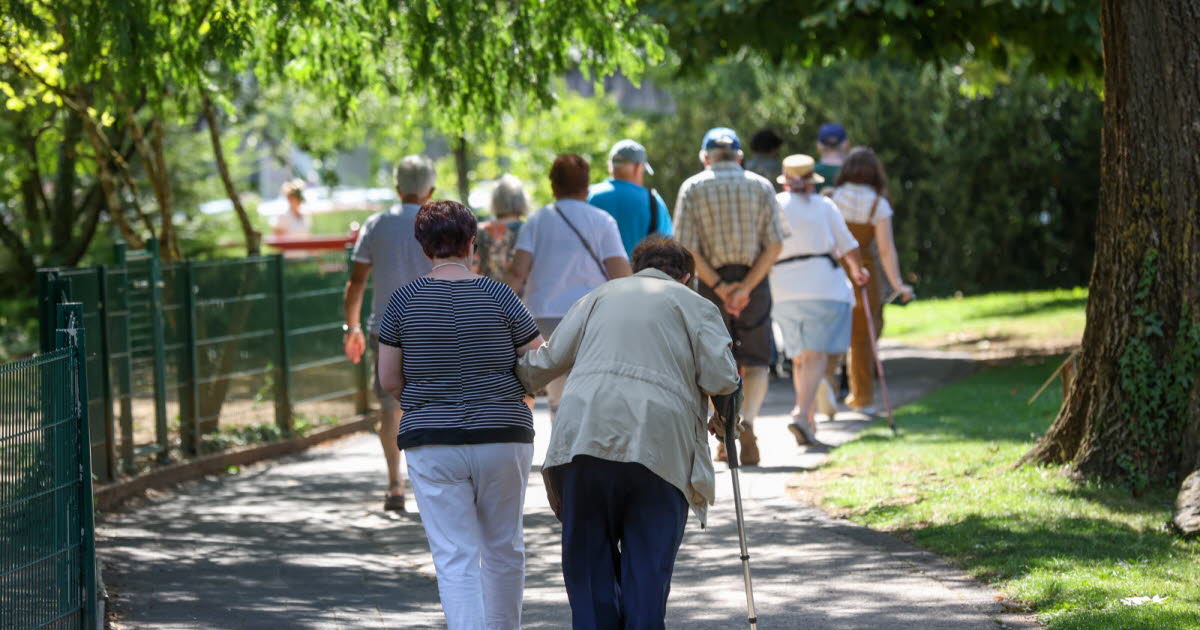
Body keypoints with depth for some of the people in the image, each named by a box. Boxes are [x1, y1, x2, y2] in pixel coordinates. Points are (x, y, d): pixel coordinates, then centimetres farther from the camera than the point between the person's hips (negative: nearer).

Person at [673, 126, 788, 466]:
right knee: (756, 363, 5)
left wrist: (718, 286, -10)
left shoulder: (693, 188, 1)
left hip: (711, 284, 0)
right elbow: (774, 245, -5)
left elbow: (687, 248, -9)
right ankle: (747, 423, -19)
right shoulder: (761, 186, 4)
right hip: (754, 282, 0)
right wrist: (746, 287, -10)